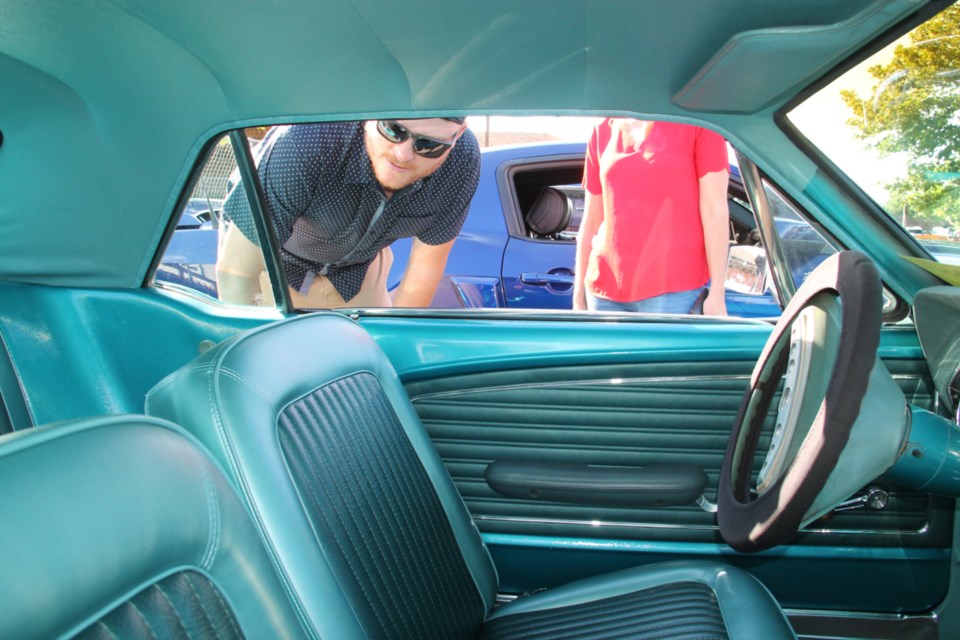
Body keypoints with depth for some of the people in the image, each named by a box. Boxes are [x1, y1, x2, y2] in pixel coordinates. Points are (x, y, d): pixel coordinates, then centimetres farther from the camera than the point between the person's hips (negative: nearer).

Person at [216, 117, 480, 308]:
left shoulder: (463, 160, -29)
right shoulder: (304, 144, -42)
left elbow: (426, 265, -15)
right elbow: (237, 272, -35)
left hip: (360, 265, 3)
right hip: (273, 258, -2)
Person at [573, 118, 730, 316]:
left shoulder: (697, 124, 3)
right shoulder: (603, 130, 14)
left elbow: (715, 210, -2)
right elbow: (591, 221, 14)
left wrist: (717, 291, -8)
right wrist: (578, 297, 11)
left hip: (673, 287, -3)